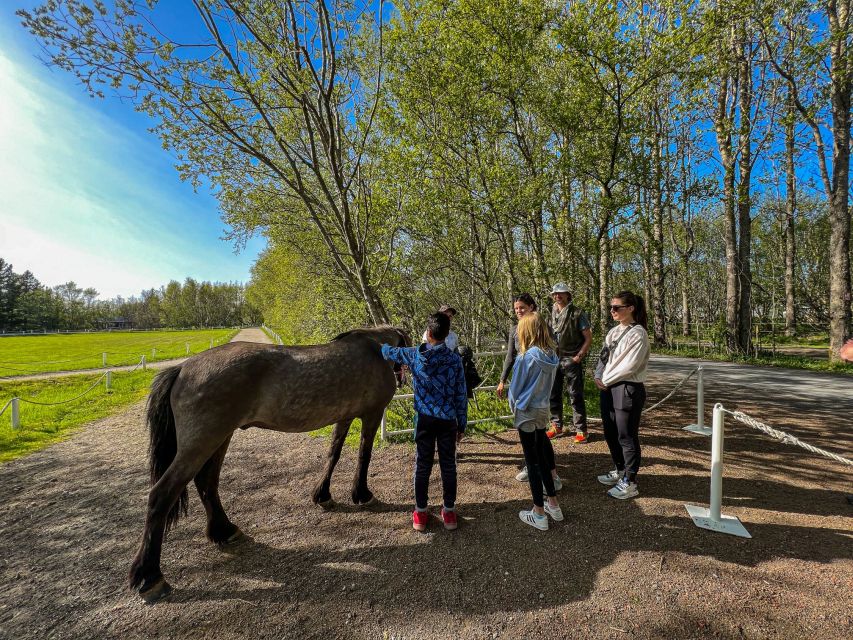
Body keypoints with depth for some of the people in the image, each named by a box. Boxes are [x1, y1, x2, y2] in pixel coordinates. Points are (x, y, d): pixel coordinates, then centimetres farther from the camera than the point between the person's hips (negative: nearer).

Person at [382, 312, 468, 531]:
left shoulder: (414, 355, -6)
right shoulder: (454, 359, -8)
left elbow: (390, 353, 14)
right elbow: (461, 395, -4)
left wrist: (383, 346, 38)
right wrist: (462, 424, 6)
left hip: (424, 419, 1)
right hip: (448, 420, 0)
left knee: (423, 465, 13)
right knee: (448, 465, 13)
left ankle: (421, 512, 27)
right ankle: (449, 511, 27)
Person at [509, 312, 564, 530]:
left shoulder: (526, 357, -22)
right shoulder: (551, 355, -2)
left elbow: (516, 387, -11)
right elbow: (548, 383, 9)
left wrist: (513, 404, 8)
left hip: (527, 413, -7)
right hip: (544, 410, 7)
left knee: (532, 461, 5)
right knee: (541, 457, 20)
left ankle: (539, 514, 16)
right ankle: (553, 505, 31)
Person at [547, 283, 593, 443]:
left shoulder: (577, 314, -5)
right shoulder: (552, 314, 10)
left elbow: (588, 338, -6)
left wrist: (579, 356, -13)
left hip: (571, 360, -5)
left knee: (576, 396, 0)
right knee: (553, 394, 11)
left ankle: (581, 430, 11)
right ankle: (556, 425, 25)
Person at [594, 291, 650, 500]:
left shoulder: (638, 333, -13)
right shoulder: (613, 331, 11)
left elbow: (629, 366, -18)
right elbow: (603, 357, 13)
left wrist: (606, 380, -10)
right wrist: (598, 377, -3)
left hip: (628, 389, -8)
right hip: (608, 388, 8)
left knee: (626, 437, 2)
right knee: (610, 433, 17)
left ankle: (630, 483, 16)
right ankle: (620, 471, 36)